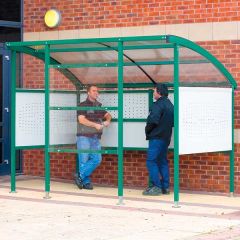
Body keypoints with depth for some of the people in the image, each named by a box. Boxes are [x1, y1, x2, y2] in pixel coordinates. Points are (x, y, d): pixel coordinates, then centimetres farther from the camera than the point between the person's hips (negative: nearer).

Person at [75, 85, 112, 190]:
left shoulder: (98, 106, 16)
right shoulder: (83, 105, -3)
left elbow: (108, 115, 25)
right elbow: (81, 119, -14)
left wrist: (108, 120, 1)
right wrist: (95, 125, -18)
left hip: (95, 138, 6)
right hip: (84, 137, -6)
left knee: (97, 159, -3)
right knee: (84, 160, -3)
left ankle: (80, 176, 6)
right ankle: (86, 182, 8)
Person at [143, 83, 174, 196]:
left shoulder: (158, 105, -15)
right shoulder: (170, 105, 14)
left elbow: (152, 120, -23)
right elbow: (173, 122, 18)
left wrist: (147, 130, -8)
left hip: (156, 138, -9)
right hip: (166, 137, 9)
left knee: (151, 161, -6)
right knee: (163, 162, 14)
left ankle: (156, 187, -10)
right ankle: (165, 187, 13)